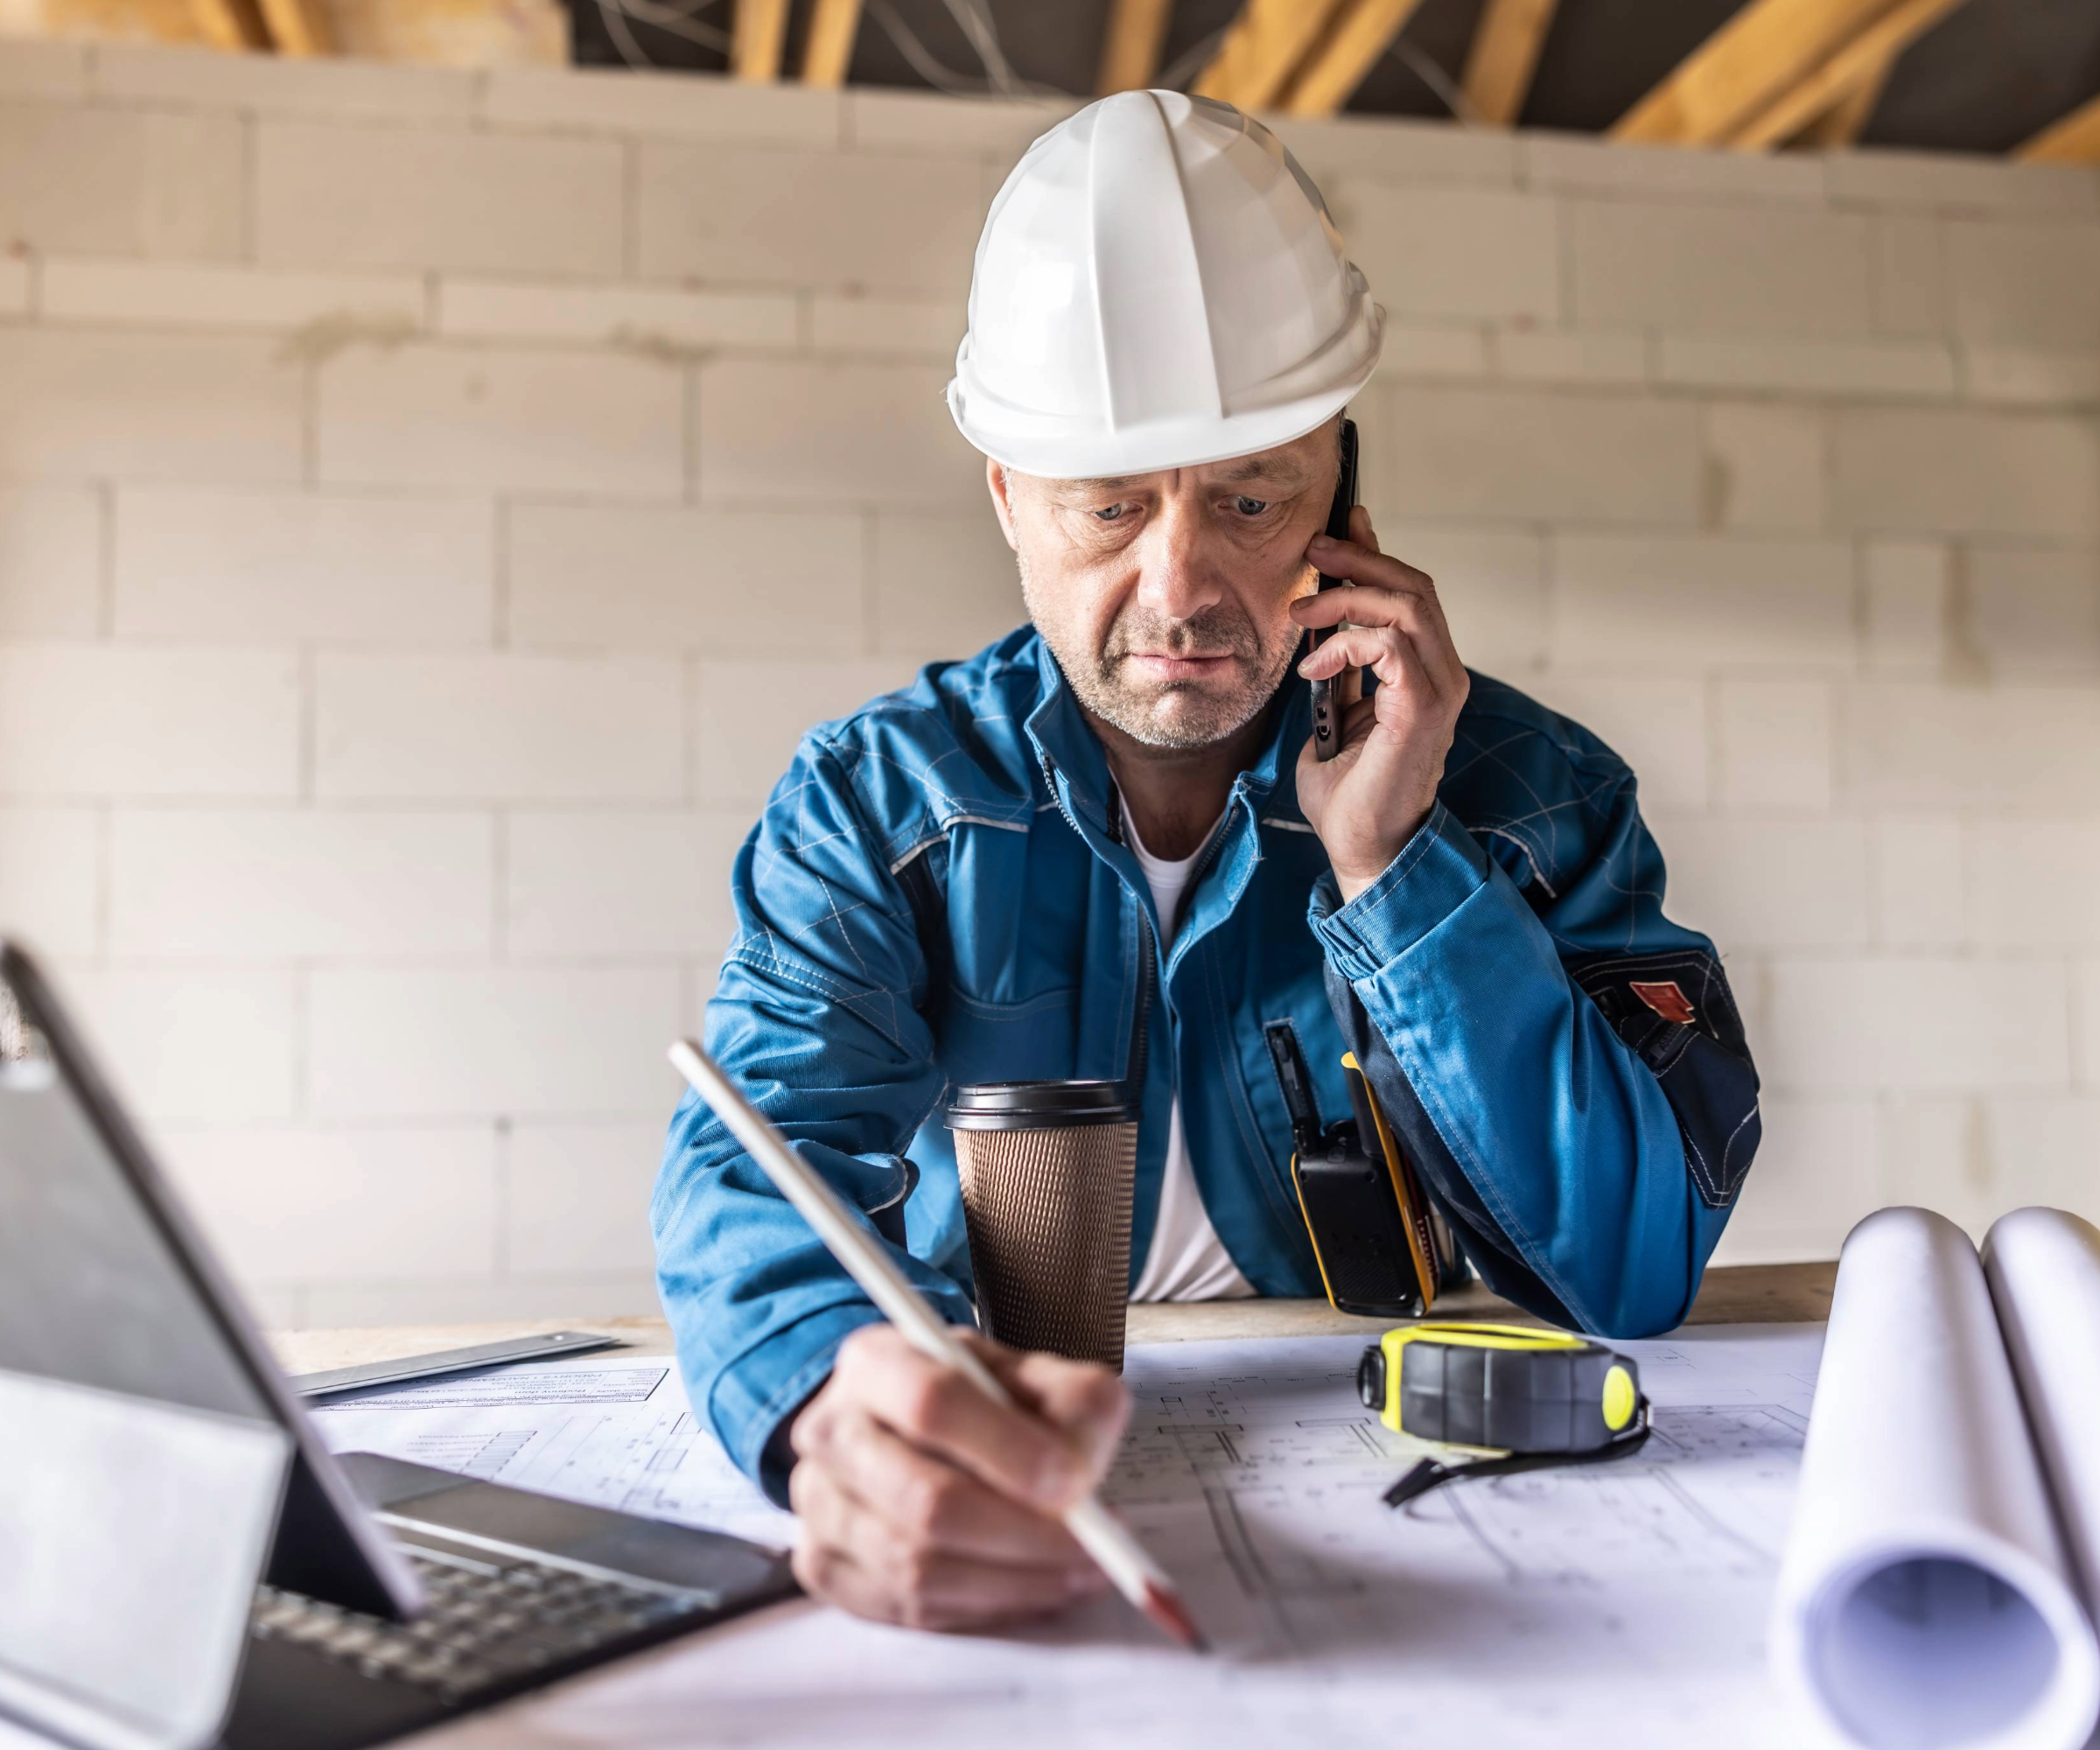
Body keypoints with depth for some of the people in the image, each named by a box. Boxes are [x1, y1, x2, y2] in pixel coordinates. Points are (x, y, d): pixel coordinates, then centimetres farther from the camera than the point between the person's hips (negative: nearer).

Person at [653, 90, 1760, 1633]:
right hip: (1007, 1532, 0)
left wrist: (1390, 859, -16)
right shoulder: (873, 801, -3)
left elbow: (1642, 1267, -8)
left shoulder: (1529, 794, -2)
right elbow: (760, 1168, -16)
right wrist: (845, 1395, -38)